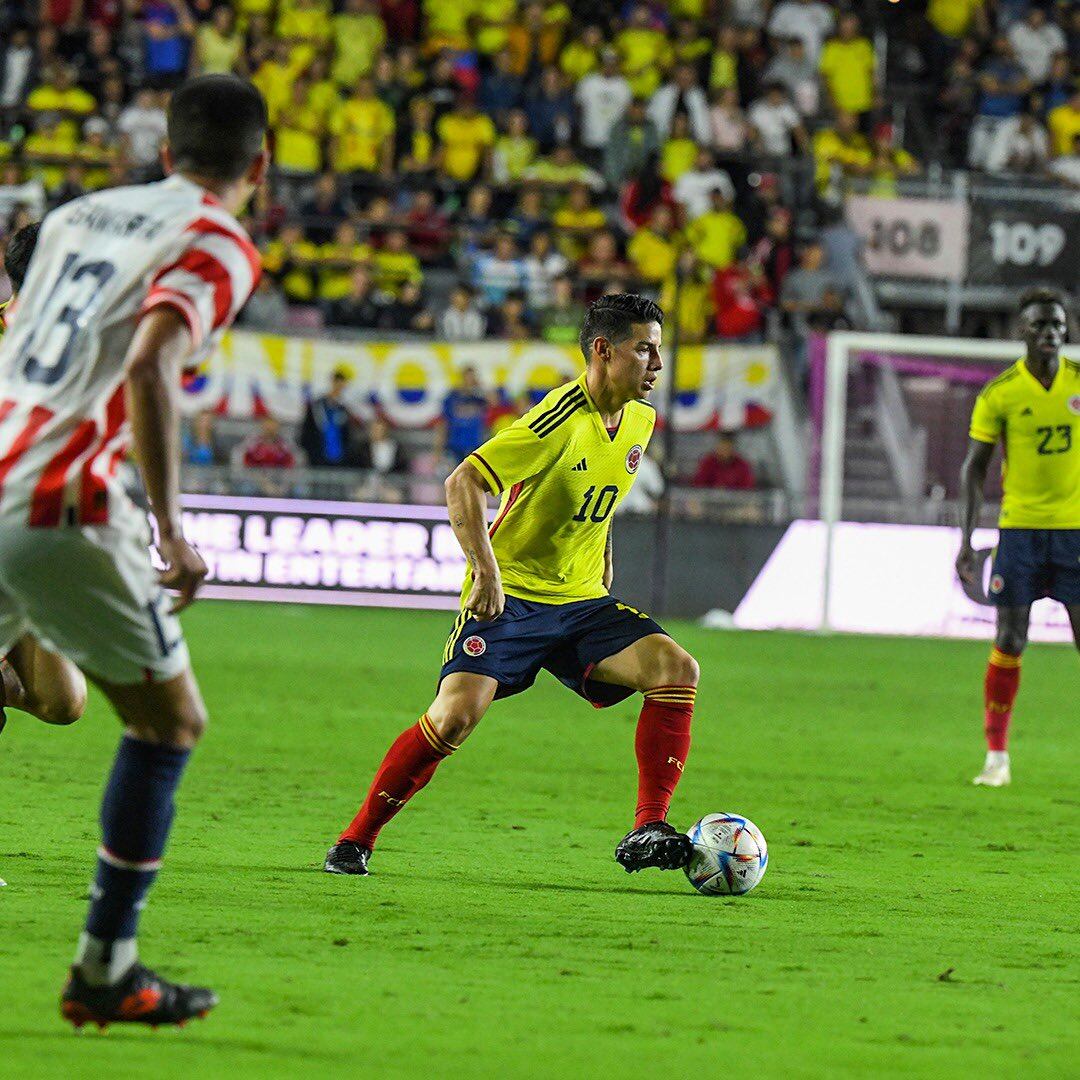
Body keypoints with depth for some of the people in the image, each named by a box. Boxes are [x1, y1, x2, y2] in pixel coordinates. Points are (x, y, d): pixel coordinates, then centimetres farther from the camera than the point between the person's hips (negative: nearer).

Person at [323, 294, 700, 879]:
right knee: (457, 713, -22)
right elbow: (463, 484, -22)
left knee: (675, 668, -14)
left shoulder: (639, 420, 7)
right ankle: (356, 840, -5)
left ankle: (647, 831, -14)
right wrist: (488, 572, -30)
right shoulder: (563, 418, -18)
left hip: (580, 601, 7)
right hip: (509, 597, -7)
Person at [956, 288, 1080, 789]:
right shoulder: (1000, 393, -3)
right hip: (1019, 527, -1)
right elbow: (974, 467, 1)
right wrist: (966, 540, -5)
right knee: (1009, 640, -3)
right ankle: (996, 754, 6)